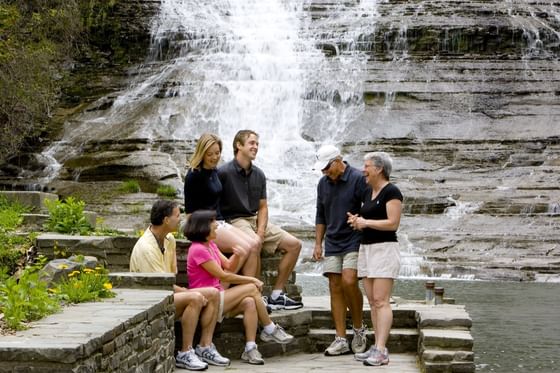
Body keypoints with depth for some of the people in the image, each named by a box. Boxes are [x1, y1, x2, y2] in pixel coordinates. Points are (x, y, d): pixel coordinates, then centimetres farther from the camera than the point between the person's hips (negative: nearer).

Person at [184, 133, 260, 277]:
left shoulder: (214, 171, 15)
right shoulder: (194, 176, -10)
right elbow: (190, 211, -11)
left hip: (219, 223, 8)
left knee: (254, 245, -12)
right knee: (243, 249, -24)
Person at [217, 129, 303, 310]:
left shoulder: (259, 175, 10)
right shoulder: (224, 172, -10)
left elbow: (263, 207, 12)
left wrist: (261, 231, -8)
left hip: (255, 220, 8)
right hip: (233, 220, -8)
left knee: (294, 244, -1)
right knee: (254, 242, -38)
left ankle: (276, 295, 2)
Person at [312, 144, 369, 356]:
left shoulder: (358, 179, -9)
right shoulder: (323, 183, 11)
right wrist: (318, 243, 15)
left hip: (354, 241, -6)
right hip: (332, 243, 6)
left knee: (348, 281, -20)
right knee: (335, 288, 1)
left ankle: (359, 328, 1)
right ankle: (340, 340, 3)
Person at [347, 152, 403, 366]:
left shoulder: (391, 192, -9)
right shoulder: (369, 192, 17)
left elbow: (393, 223, -16)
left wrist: (366, 222, -13)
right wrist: (357, 221, 3)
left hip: (384, 249, -9)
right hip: (366, 248, 9)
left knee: (381, 301, -12)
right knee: (372, 301, 6)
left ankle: (381, 351, -15)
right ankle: (378, 348, 8)